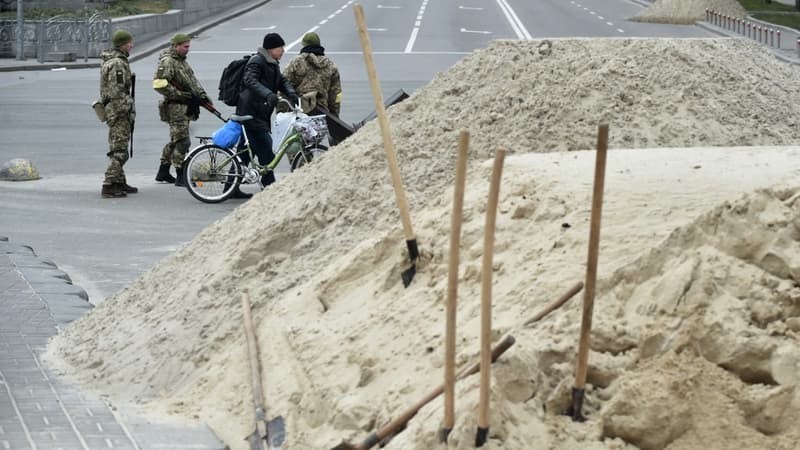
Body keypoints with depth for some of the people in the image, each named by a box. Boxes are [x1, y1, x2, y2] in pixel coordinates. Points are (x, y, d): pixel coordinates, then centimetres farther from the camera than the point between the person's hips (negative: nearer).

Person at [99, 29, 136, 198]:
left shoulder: (109, 61, 16)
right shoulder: (117, 64, -18)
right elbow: (117, 92, -22)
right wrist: (127, 111, -19)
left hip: (112, 109, 11)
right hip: (119, 110, -11)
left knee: (117, 149, 18)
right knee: (119, 151, -10)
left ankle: (120, 182, 26)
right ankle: (108, 186, -13)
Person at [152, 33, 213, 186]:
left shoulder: (182, 61, 19)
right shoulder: (167, 62, -13)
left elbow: (193, 80, 24)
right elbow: (159, 84, -22)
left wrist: (202, 95, 8)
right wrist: (180, 95, -21)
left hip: (184, 107, 10)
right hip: (175, 106, -10)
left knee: (176, 140, 17)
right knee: (182, 141, -10)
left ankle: (163, 172, 27)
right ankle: (181, 177, -7)